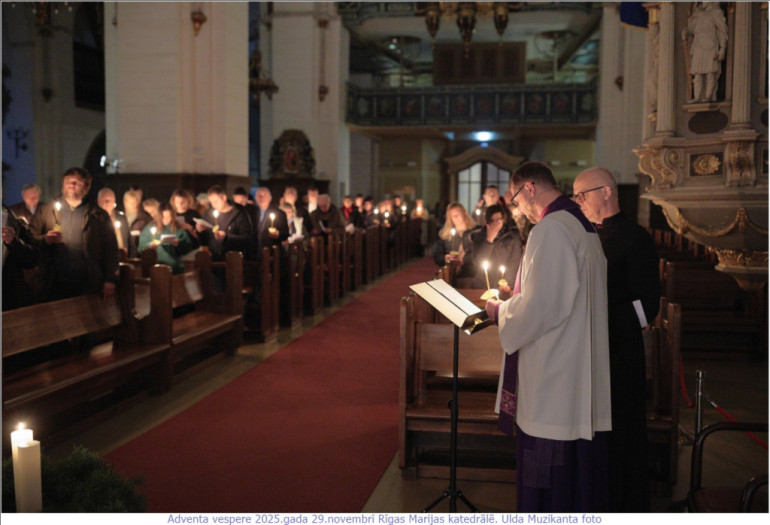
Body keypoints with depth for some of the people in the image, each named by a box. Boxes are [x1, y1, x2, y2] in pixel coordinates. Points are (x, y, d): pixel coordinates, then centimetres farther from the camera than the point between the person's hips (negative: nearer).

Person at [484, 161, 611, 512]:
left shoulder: (550, 229, -18)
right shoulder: (582, 226, 12)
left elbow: (539, 306, -22)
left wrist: (500, 311, -4)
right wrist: (513, 301, 18)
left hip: (553, 377, -10)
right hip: (583, 376, 10)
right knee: (580, 461, 18)